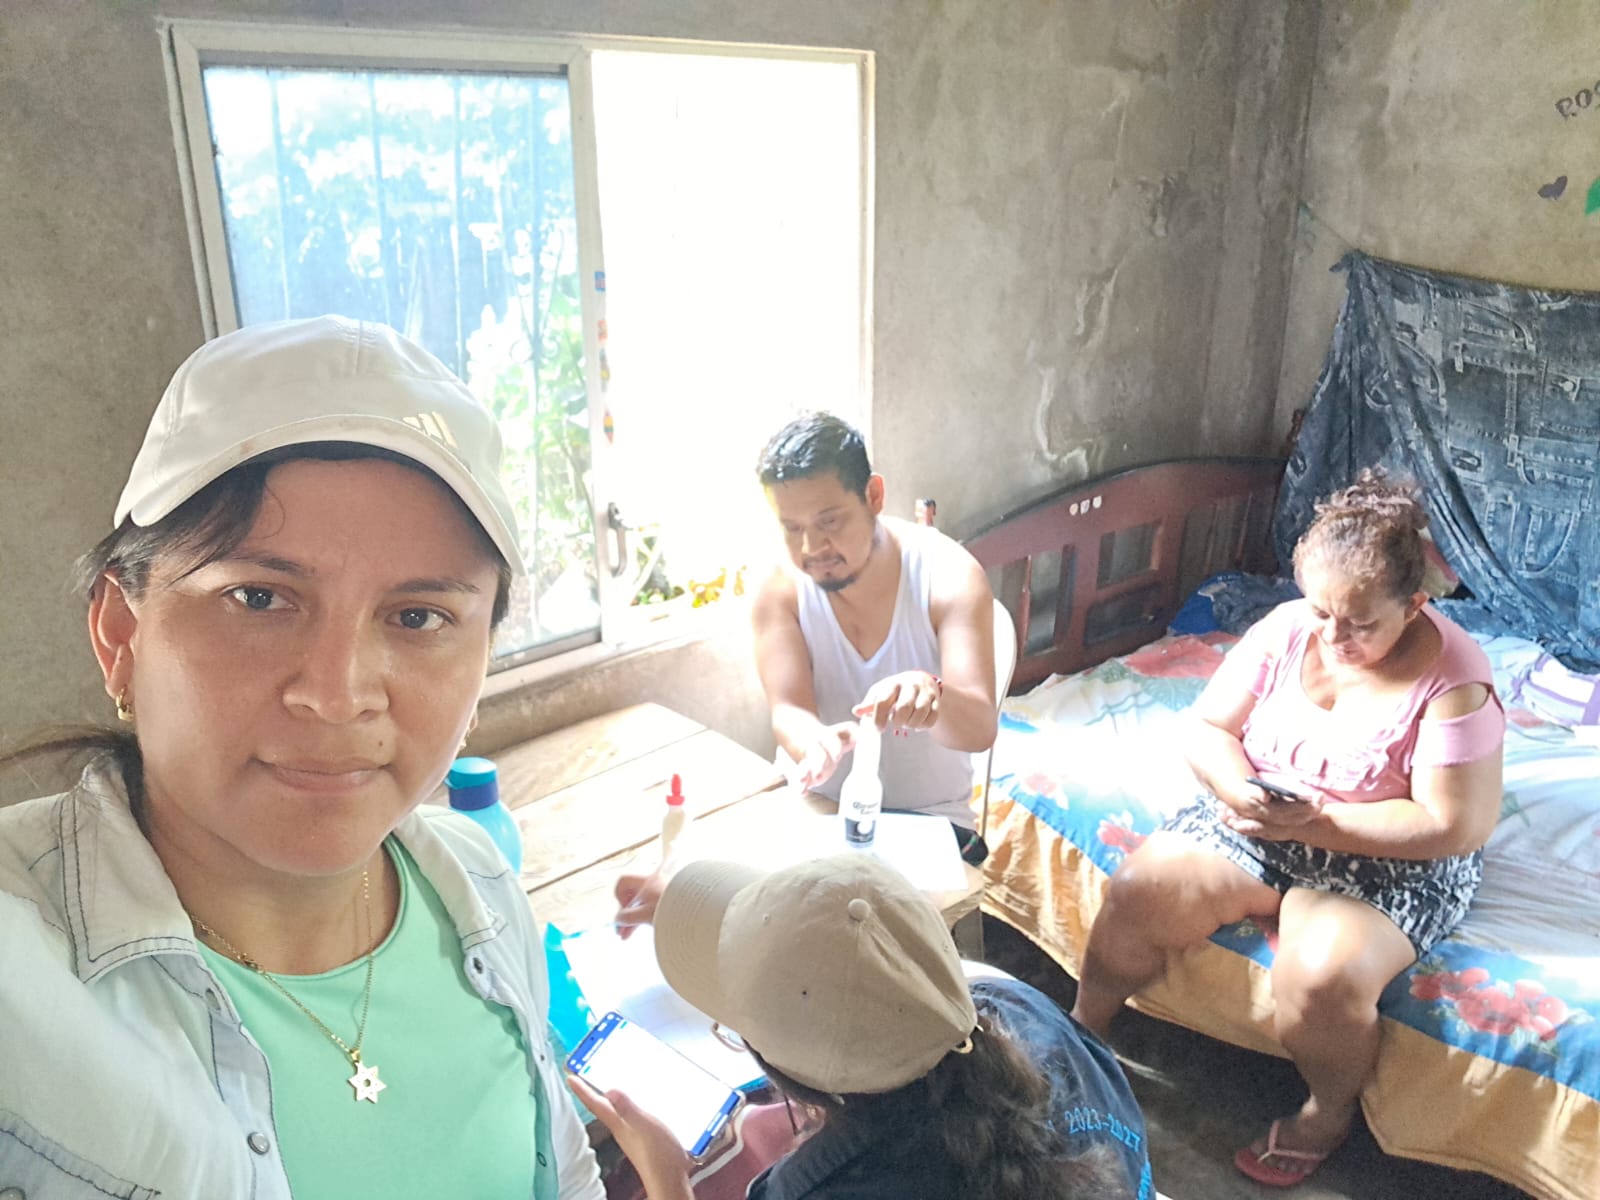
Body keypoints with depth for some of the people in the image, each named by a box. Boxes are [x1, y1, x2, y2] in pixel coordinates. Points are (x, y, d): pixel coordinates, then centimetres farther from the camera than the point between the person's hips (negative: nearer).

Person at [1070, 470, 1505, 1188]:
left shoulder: (1453, 682, -18)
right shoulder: (1286, 628, -7)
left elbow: (1451, 825, -18)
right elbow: (1208, 729, 0)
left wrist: (1317, 821, -26)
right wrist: (1239, 790, -22)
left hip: (1389, 858, -4)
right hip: (1259, 824, 4)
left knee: (1320, 977, -30)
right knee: (1140, 891, -16)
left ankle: (1328, 1115, 5)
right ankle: (1082, 1033, 13)